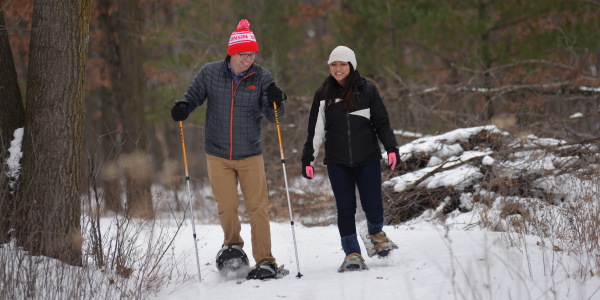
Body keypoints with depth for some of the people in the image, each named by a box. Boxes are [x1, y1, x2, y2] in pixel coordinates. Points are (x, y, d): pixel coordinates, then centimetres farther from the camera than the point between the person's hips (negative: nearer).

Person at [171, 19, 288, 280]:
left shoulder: (262, 78, -4)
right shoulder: (209, 73, -3)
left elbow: (273, 117, -6)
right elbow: (193, 97, 8)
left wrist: (275, 102, -27)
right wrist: (182, 109, -14)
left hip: (250, 155, 0)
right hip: (218, 155, 0)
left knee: (258, 208, -5)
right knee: (227, 205, -1)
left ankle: (265, 262, 0)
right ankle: (233, 244, 27)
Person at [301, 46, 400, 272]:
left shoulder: (367, 90, 4)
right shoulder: (323, 95, 8)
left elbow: (381, 122, 6)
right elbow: (315, 131, 12)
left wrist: (391, 147, -6)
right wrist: (308, 159, 6)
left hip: (367, 159, -1)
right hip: (337, 162, 1)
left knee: (372, 206, -5)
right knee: (345, 208, -3)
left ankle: (376, 233, 27)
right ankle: (352, 254, 6)